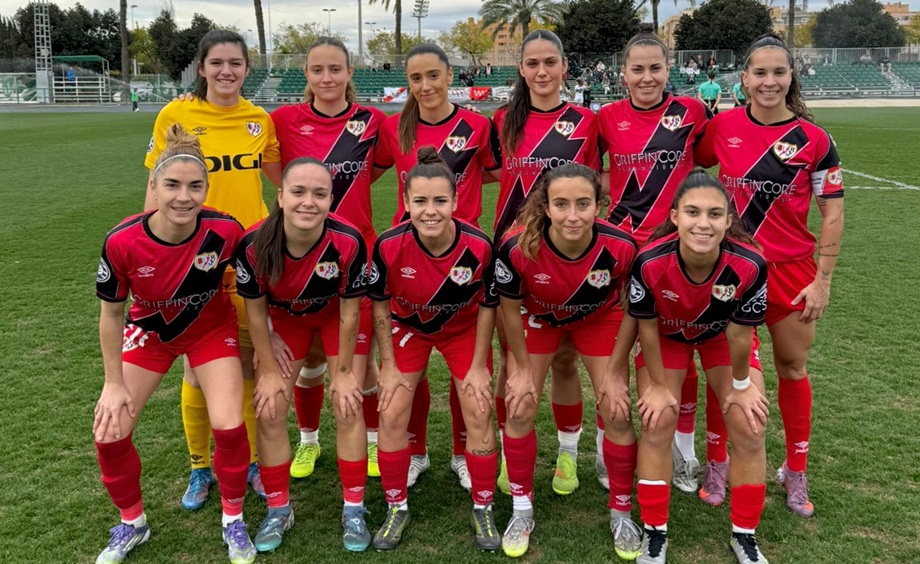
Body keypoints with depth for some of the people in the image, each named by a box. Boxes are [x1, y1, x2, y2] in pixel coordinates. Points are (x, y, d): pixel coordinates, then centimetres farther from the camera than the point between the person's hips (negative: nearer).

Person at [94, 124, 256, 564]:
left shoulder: (225, 231, -31)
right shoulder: (122, 242, -30)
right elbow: (111, 314, -14)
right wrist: (114, 383, -8)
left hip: (211, 330, -1)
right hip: (149, 332, 1)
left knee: (229, 426, -14)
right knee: (110, 431, -3)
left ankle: (233, 521, 13)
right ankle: (131, 524, 24)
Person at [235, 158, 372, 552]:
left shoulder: (348, 241, -37)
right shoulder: (254, 244, -33)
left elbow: (349, 314, -21)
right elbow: (255, 312, -15)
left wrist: (343, 371, -12)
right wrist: (269, 370, -8)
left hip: (337, 317, -1)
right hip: (284, 319, 2)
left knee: (348, 408, -6)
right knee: (269, 412, -1)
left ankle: (354, 510, 11)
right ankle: (278, 509, 18)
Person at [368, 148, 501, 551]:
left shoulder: (478, 246, -31)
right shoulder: (389, 245, -30)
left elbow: (487, 306, -14)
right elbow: (380, 304, -12)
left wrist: (479, 365, -9)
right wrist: (389, 365, -8)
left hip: (464, 329, 0)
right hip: (408, 327, 1)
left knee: (479, 414, -2)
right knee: (392, 415, -3)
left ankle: (483, 509, 19)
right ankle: (396, 508, 18)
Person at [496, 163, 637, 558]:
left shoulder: (620, 247, -35)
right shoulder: (518, 248, -37)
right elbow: (510, 309, -17)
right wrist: (524, 369, -8)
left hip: (598, 319, 0)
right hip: (539, 318, 0)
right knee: (520, 409, -3)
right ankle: (522, 510, 18)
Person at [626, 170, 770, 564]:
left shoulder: (749, 264, -37)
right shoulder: (650, 262, -38)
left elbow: (740, 334, -20)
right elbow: (647, 326, -20)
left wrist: (740, 384, -6)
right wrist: (658, 384, -10)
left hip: (722, 335, 1)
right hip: (667, 336, -1)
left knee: (750, 430, -4)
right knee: (657, 426, -7)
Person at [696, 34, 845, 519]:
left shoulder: (813, 139, -6)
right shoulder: (722, 127, -4)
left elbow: (832, 214, -3)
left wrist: (822, 281, -7)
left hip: (791, 270, 0)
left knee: (792, 369, 11)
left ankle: (795, 472, 28)